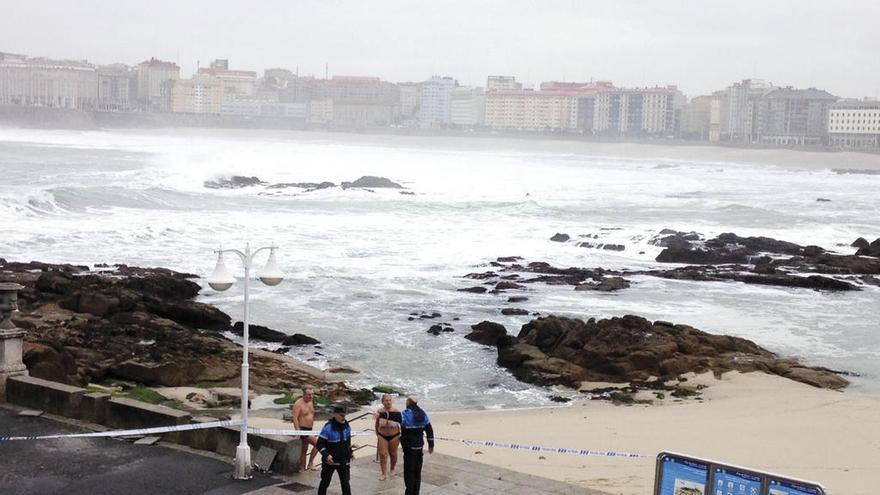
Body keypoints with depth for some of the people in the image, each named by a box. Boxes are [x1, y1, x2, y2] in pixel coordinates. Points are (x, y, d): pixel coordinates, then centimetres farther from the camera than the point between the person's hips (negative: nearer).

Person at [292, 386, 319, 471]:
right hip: (302, 429, -9)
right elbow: (295, 418, -21)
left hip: (309, 430, 9)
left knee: (304, 450, 12)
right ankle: (310, 463, -8)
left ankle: (302, 468, 17)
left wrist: (312, 429, 22)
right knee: (317, 443, -16)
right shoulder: (298, 404, -15)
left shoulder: (311, 403, 12)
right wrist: (298, 431, -27)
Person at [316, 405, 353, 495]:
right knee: (325, 482, 11)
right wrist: (326, 455, -27)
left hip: (344, 461, 4)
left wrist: (350, 452, 21)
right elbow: (320, 444, -16)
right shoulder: (328, 427, -17)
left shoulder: (346, 426, 1)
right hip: (330, 461, -4)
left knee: (345, 483, 1)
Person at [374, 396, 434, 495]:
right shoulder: (423, 415, 7)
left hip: (409, 448, -7)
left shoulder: (407, 414, -15)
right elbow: (430, 430, 10)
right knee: (417, 471, 15)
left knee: (409, 471, 0)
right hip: (419, 447, 7)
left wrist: (380, 415, -48)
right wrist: (431, 445, 17)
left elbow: (394, 416, -35)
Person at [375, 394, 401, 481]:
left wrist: (401, 434, -4)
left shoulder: (396, 411, -15)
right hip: (382, 436, 1)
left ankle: (392, 469, 38)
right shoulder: (379, 411, -10)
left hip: (394, 436, -1)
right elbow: (377, 424, 6)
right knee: (383, 454, -4)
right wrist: (377, 434, 12)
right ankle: (384, 474, 6)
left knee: (393, 454, 13)